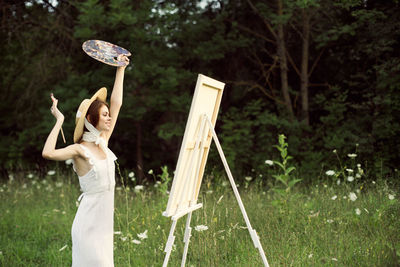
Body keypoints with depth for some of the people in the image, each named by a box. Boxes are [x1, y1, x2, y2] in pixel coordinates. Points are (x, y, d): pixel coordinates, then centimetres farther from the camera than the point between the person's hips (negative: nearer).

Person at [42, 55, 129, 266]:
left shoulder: (103, 142, 7)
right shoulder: (79, 150, -13)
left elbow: (116, 103, 14)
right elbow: (48, 153, -33)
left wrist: (120, 69, 16)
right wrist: (59, 120, -24)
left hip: (104, 222, 8)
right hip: (89, 223, -8)